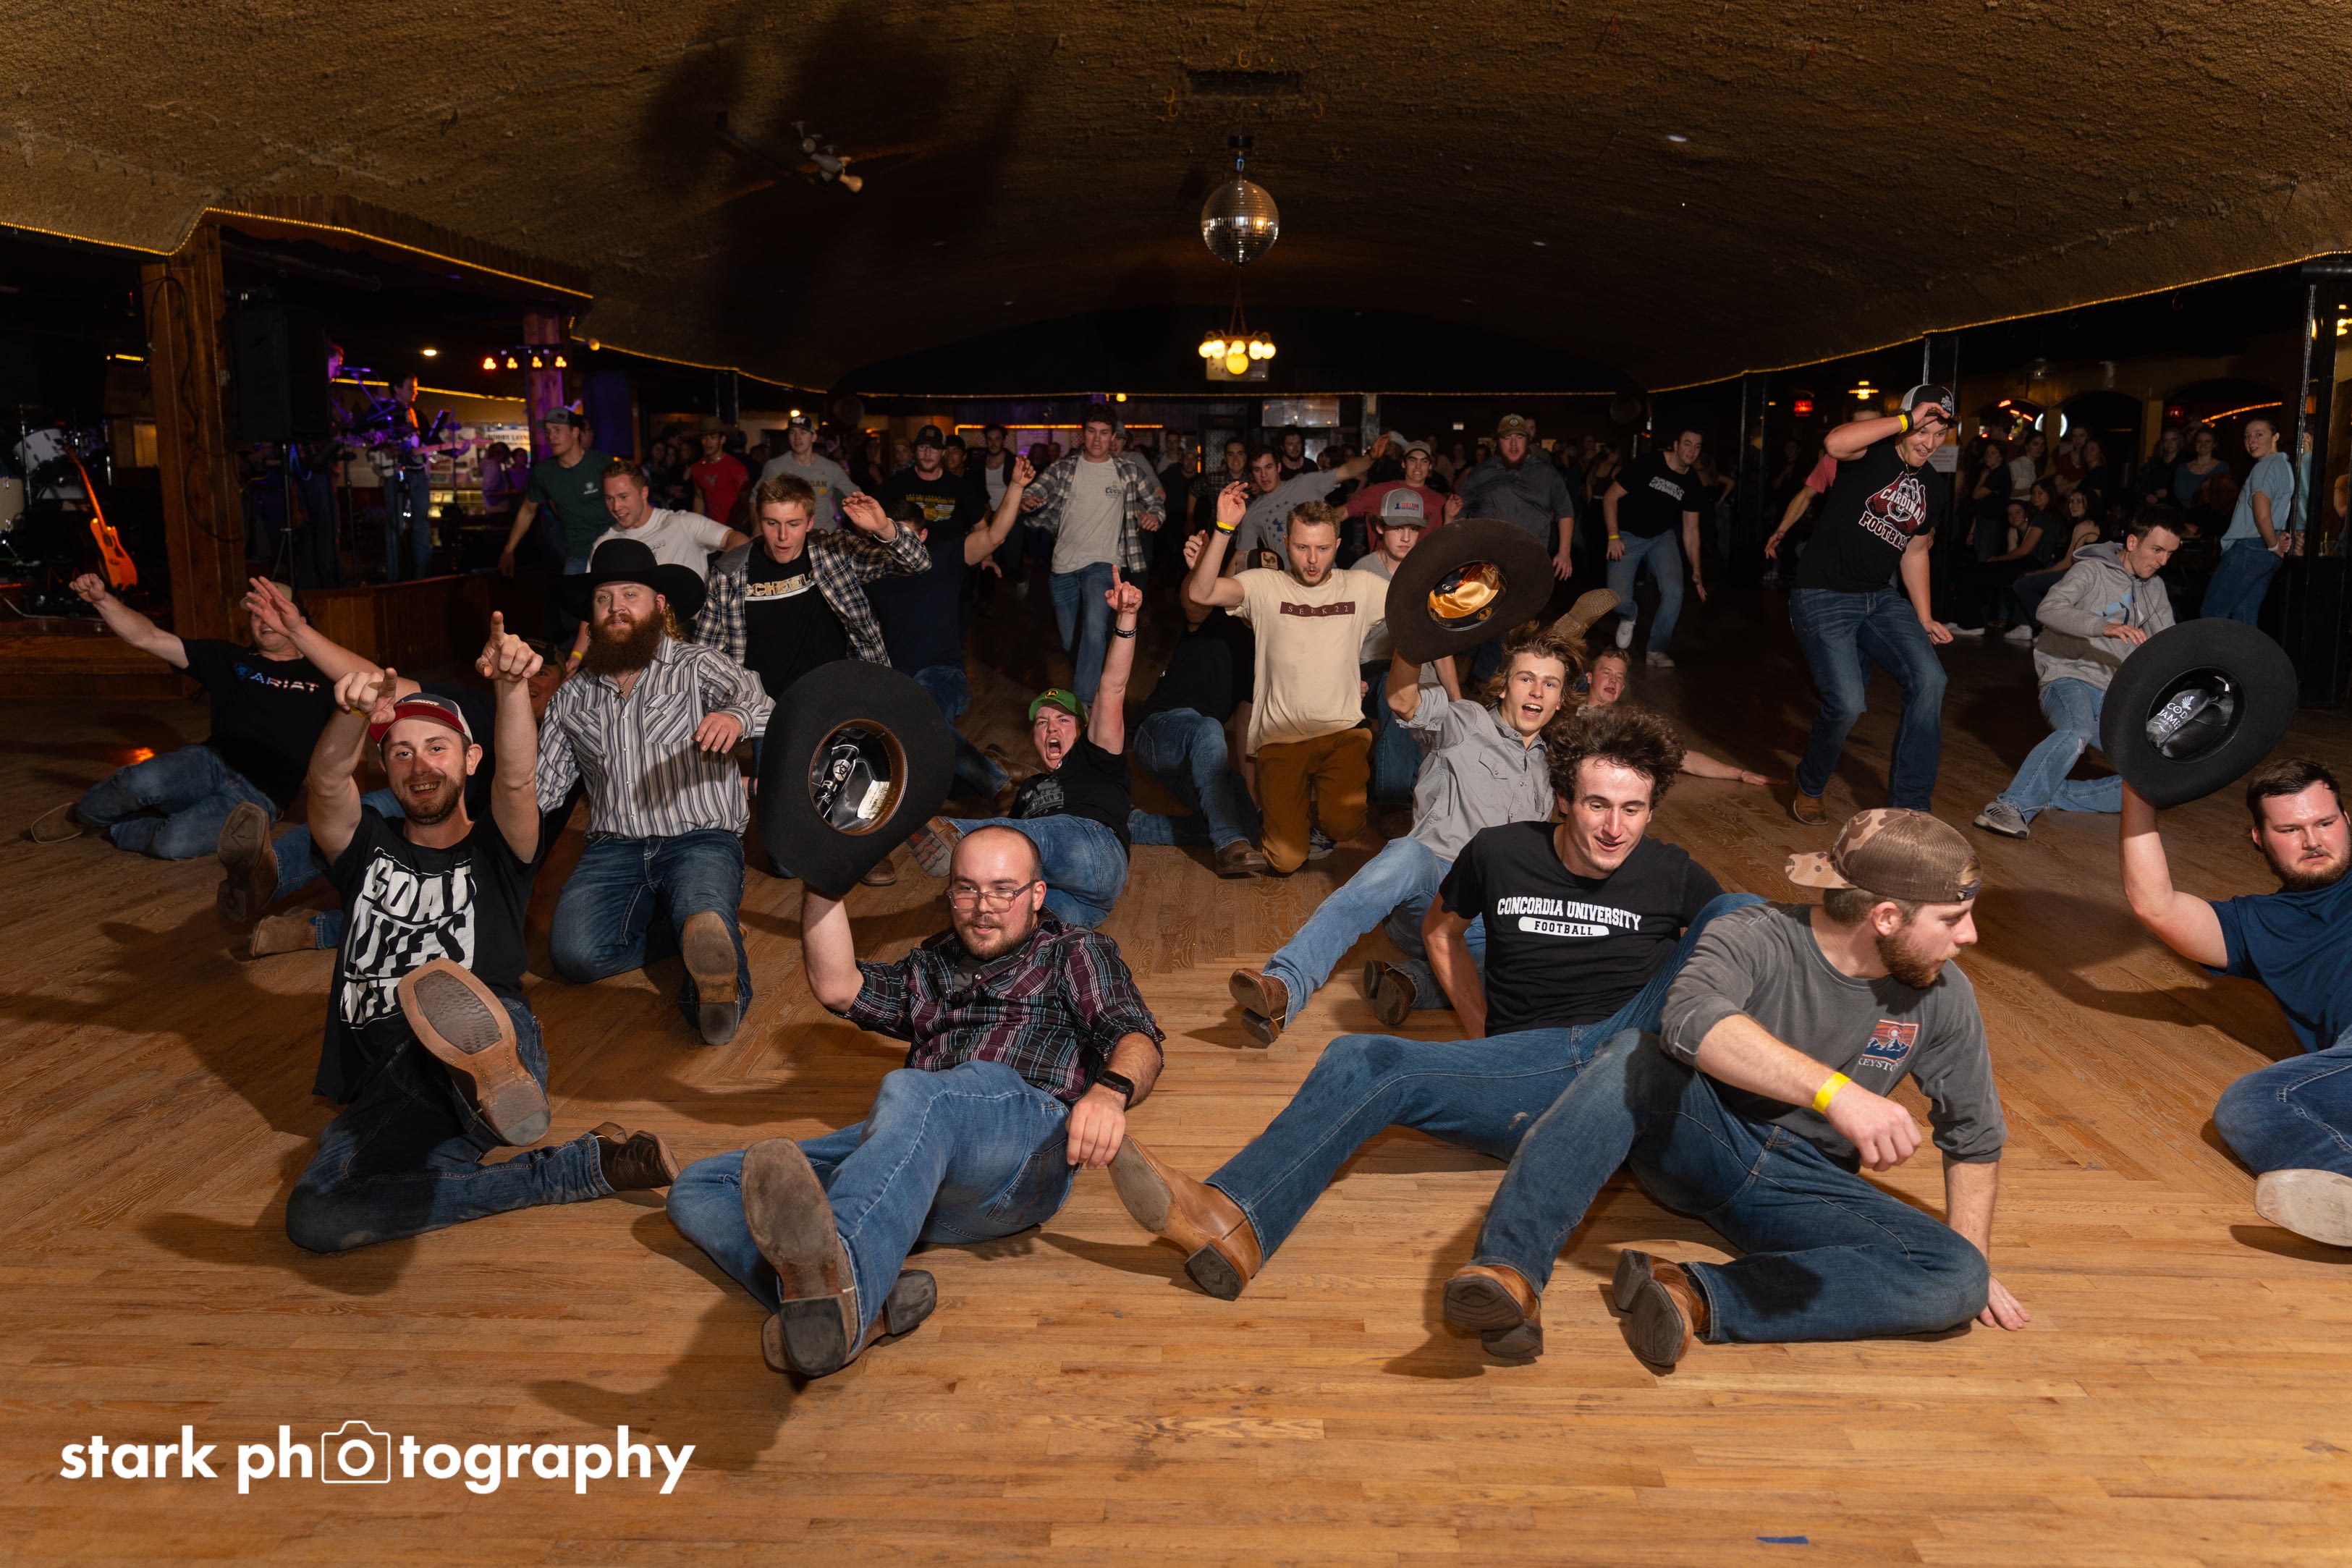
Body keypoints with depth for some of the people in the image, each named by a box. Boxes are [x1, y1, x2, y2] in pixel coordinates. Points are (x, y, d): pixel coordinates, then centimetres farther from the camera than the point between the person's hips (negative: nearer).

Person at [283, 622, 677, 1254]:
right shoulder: (367, 848, 23)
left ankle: (492, 1075, -71)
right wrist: (355, 712, -23)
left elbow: (517, 779, -5)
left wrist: (513, 686, -26)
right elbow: (328, 782, 0)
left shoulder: (494, 853, 17)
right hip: (383, 1092, 2)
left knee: (463, 1011, -37)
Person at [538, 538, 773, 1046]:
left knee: (699, 903, -41)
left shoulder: (697, 666, 6)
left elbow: (754, 696, -16)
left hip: (702, 839, -5)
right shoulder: (572, 699, 18)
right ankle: (708, 936, -7)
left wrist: (735, 714, -41)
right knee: (575, 952, -24)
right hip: (614, 848, 5)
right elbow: (540, 790, 19)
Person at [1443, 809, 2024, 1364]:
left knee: (1960, 1277, -24)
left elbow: (1975, 1135, 10)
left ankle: (1696, 1296, -35)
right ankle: (1509, 1275, -45)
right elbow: (1691, 1021, -41)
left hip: (1802, 1187, 4)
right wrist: (1834, 1091, -50)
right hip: (1702, 1138, -3)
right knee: (1633, 1057, -35)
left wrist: (1973, 1268, 3)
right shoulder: (1758, 939, -18)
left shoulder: (1942, 995, -4)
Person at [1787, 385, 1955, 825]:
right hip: (1823, 597, -7)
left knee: (1929, 678, -13)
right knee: (1847, 703, -19)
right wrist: (1907, 420, -26)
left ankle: (1909, 806, -3)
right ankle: (1809, 790, 11)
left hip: (1880, 599, 7)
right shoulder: (1874, 453, -8)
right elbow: (1836, 442, -32)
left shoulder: (1936, 489, 13)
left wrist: (1923, 618, 18)